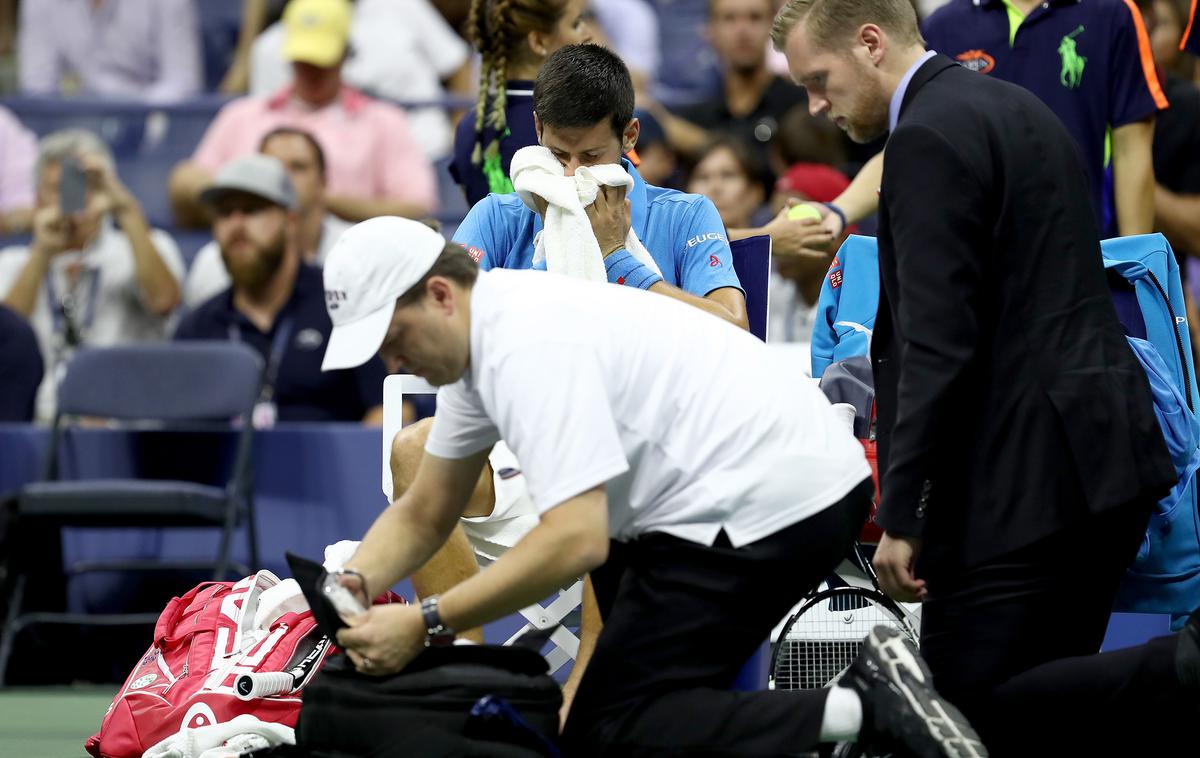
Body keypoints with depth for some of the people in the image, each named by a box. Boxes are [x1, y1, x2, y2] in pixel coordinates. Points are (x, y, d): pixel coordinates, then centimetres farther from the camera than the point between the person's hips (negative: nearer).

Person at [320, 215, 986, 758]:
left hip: (765, 507, -11)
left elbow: (575, 541, -28)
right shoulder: (475, 336, 12)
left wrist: (425, 626, -25)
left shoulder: (528, 347, -20)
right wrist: (352, 585, -1)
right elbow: (423, 516, 19)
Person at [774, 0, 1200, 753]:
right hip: (1105, 454, 10)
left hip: (1020, 476, -10)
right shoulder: (1017, 108, 18)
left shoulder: (931, 138, -13)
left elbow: (938, 344, -19)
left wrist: (901, 515, -17)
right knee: (1048, 691, 13)